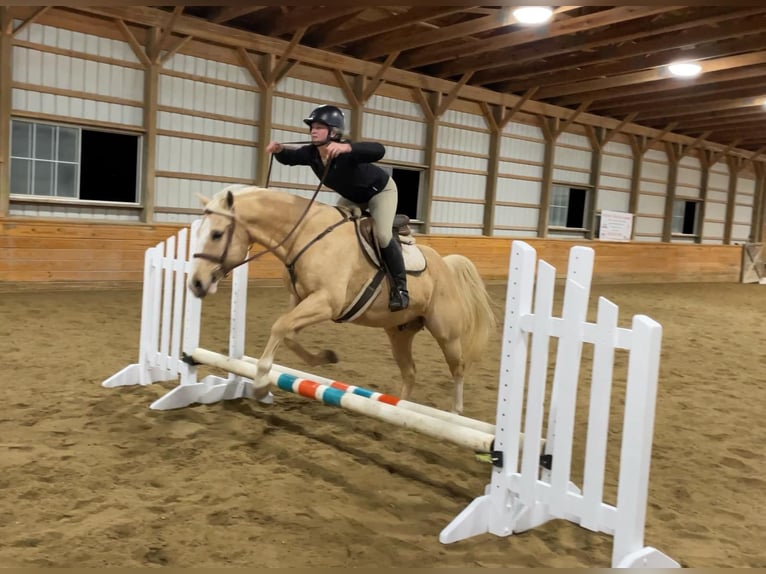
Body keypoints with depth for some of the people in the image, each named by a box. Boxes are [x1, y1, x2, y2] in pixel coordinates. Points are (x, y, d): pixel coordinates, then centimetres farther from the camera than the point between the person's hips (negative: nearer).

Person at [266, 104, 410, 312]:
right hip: (352, 196, 8)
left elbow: (378, 150, -57)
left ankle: (400, 287, -10)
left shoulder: (346, 151, -39)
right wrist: (278, 150, -22)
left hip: (381, 190, -7)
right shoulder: (311, 153, -19)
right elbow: (289, 158, 1)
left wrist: (346, 147, -69)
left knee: (382, 235, -25)